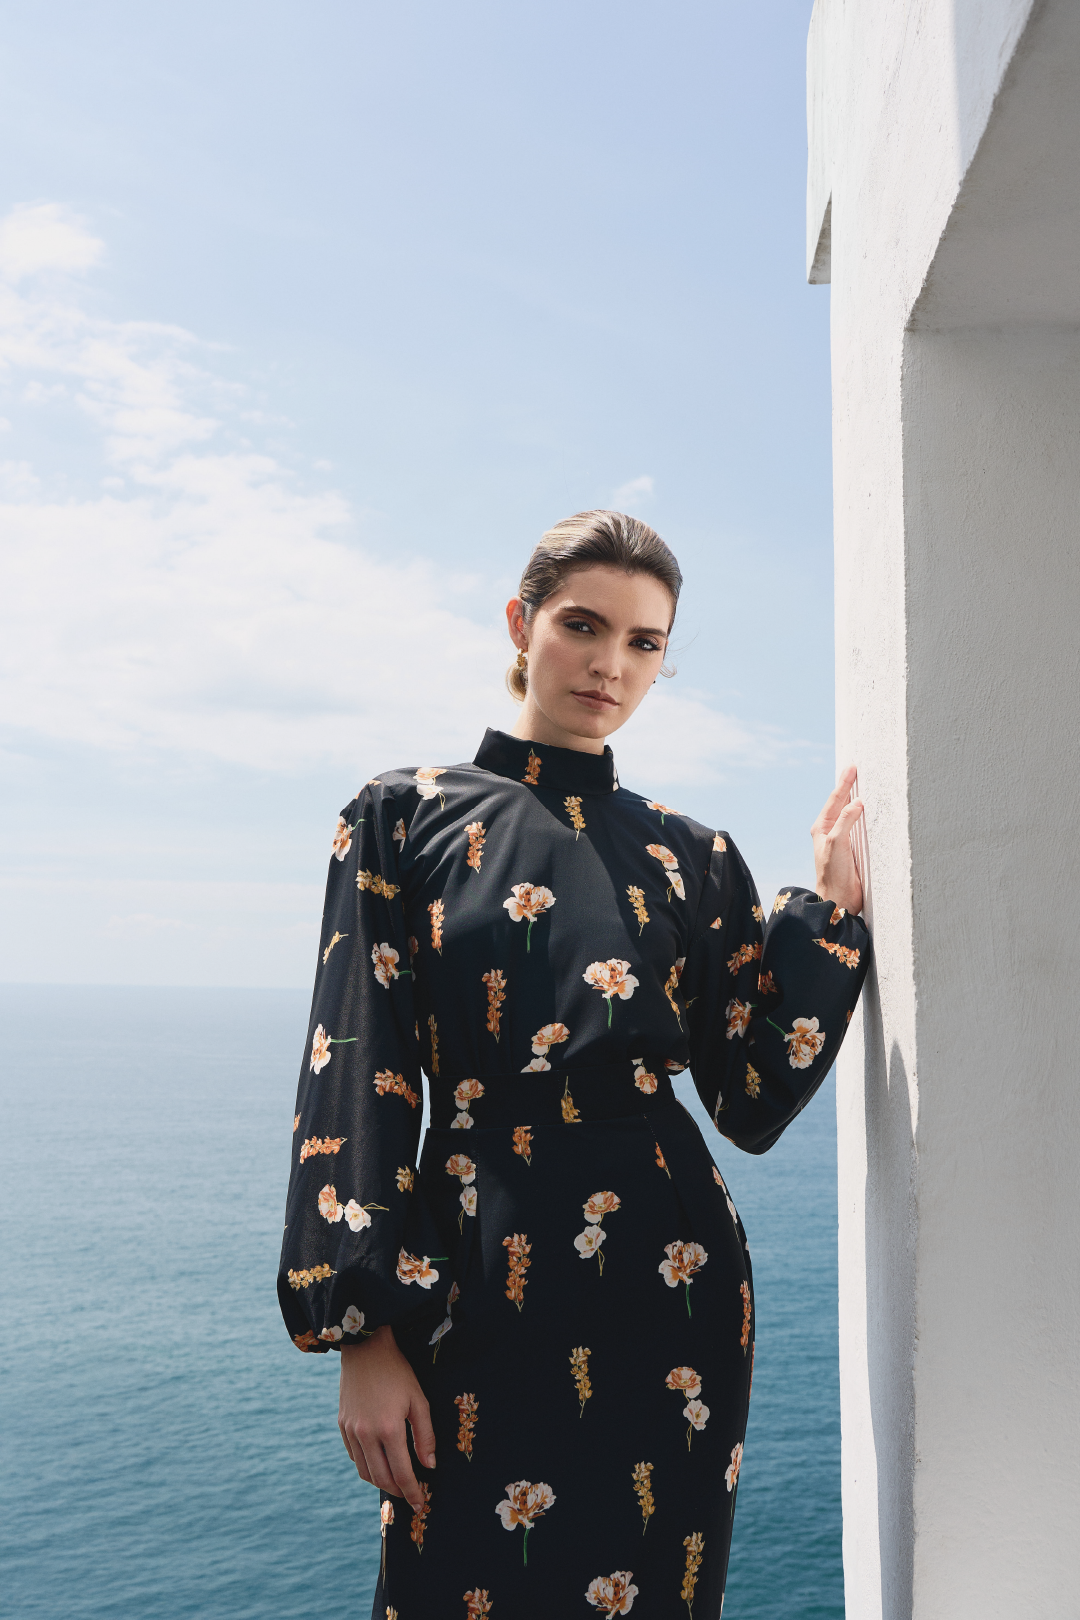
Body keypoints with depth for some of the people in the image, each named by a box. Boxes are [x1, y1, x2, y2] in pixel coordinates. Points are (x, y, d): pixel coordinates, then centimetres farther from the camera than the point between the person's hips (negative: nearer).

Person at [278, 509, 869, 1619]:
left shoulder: (692, 856, 7)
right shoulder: (404, 819, 0)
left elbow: (754, 1102, 2)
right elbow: (354, 1081, -5)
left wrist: (829, 906, -3)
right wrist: (366, 1334, -10)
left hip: (667, 1281, 2)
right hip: (473, 1282, -2)